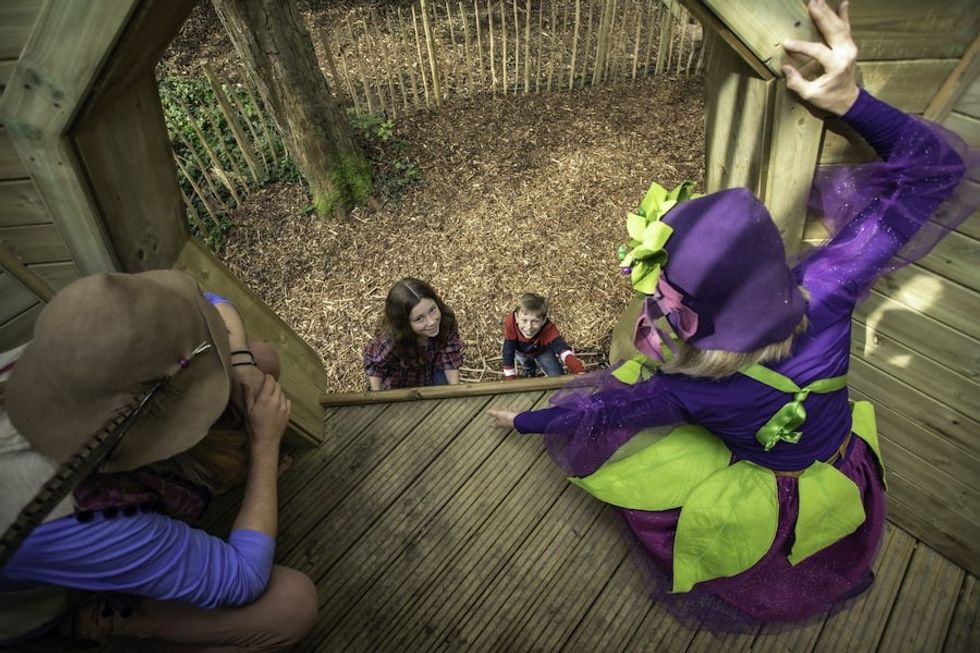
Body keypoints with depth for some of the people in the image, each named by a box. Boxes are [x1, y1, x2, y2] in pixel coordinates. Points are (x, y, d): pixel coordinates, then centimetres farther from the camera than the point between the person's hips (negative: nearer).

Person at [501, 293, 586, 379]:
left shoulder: (549, 329, -43)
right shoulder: (510, 323, -43)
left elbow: (564, 350, -58)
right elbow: (508, 353, -37)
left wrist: (580, 372, -75)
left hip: (543, 350, 0)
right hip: (520, 350, 1)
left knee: (557, 376, -3)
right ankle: (529, 371, 48)